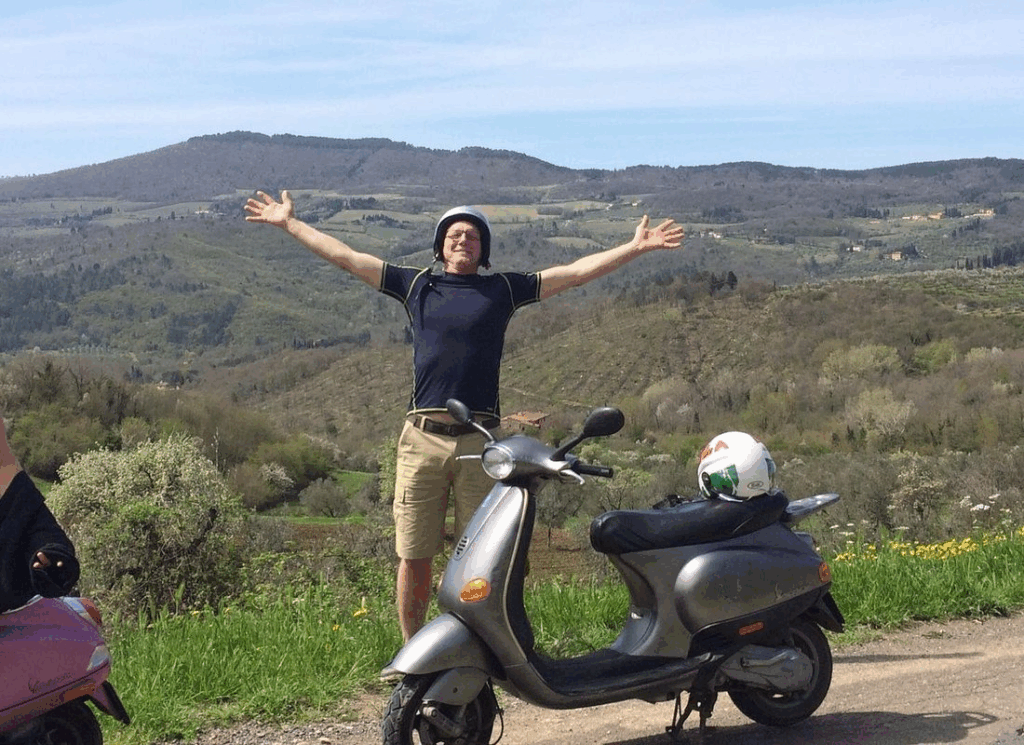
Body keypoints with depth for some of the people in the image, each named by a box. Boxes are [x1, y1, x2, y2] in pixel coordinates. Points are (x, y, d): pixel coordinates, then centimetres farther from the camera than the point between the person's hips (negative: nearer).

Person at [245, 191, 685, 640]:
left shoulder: (503, 288, 13)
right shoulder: (416, 284, 15)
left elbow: (576, 272, 12)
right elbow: (346, 257, 18)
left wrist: (635, 247, 8)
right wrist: (289, 222, 20)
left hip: (480, 441, -1)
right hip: (421, 439, 1)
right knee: (414, 558, 4)